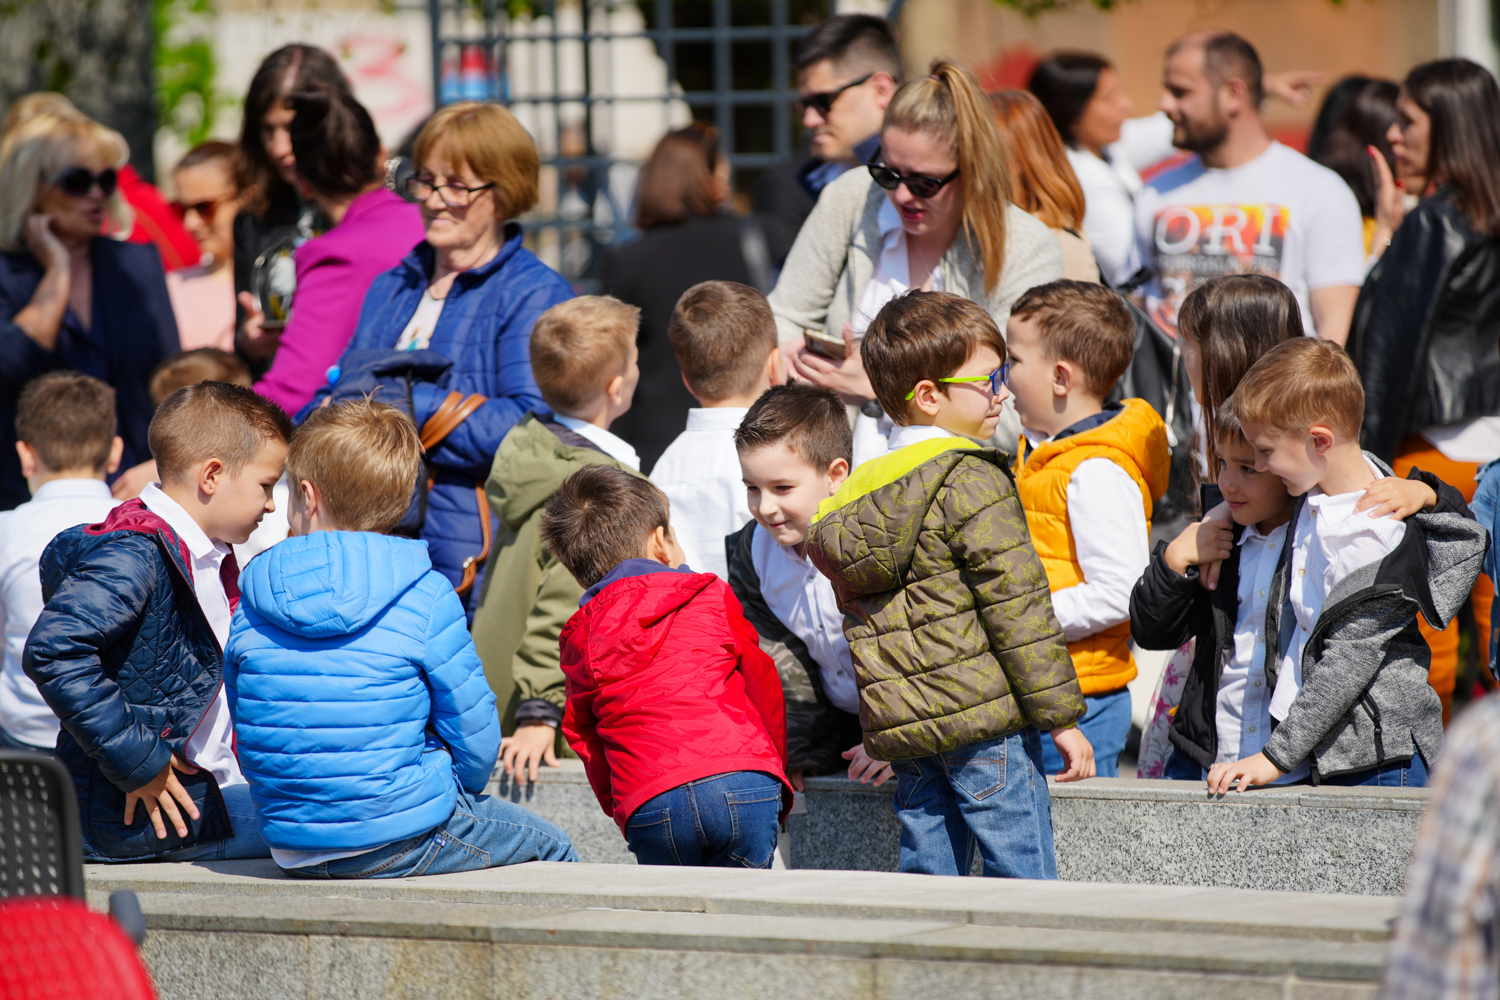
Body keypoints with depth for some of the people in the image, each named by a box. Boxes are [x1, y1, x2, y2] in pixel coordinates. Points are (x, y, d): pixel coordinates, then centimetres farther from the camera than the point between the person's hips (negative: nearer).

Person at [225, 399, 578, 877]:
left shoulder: (251, 603, 0)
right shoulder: (426, 599, -11)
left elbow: (246, 738, 9)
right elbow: (474, 734, -7)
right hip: (400, 841, -5)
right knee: (548, 845, 22)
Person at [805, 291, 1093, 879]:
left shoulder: (855, 496, 14)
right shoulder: (970, 478, -11)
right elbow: (1016, 606, -13)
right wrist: (1061, 715, -9)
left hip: (898, 722, 7)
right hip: (984, 718, -7)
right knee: (1022, 887, -5)